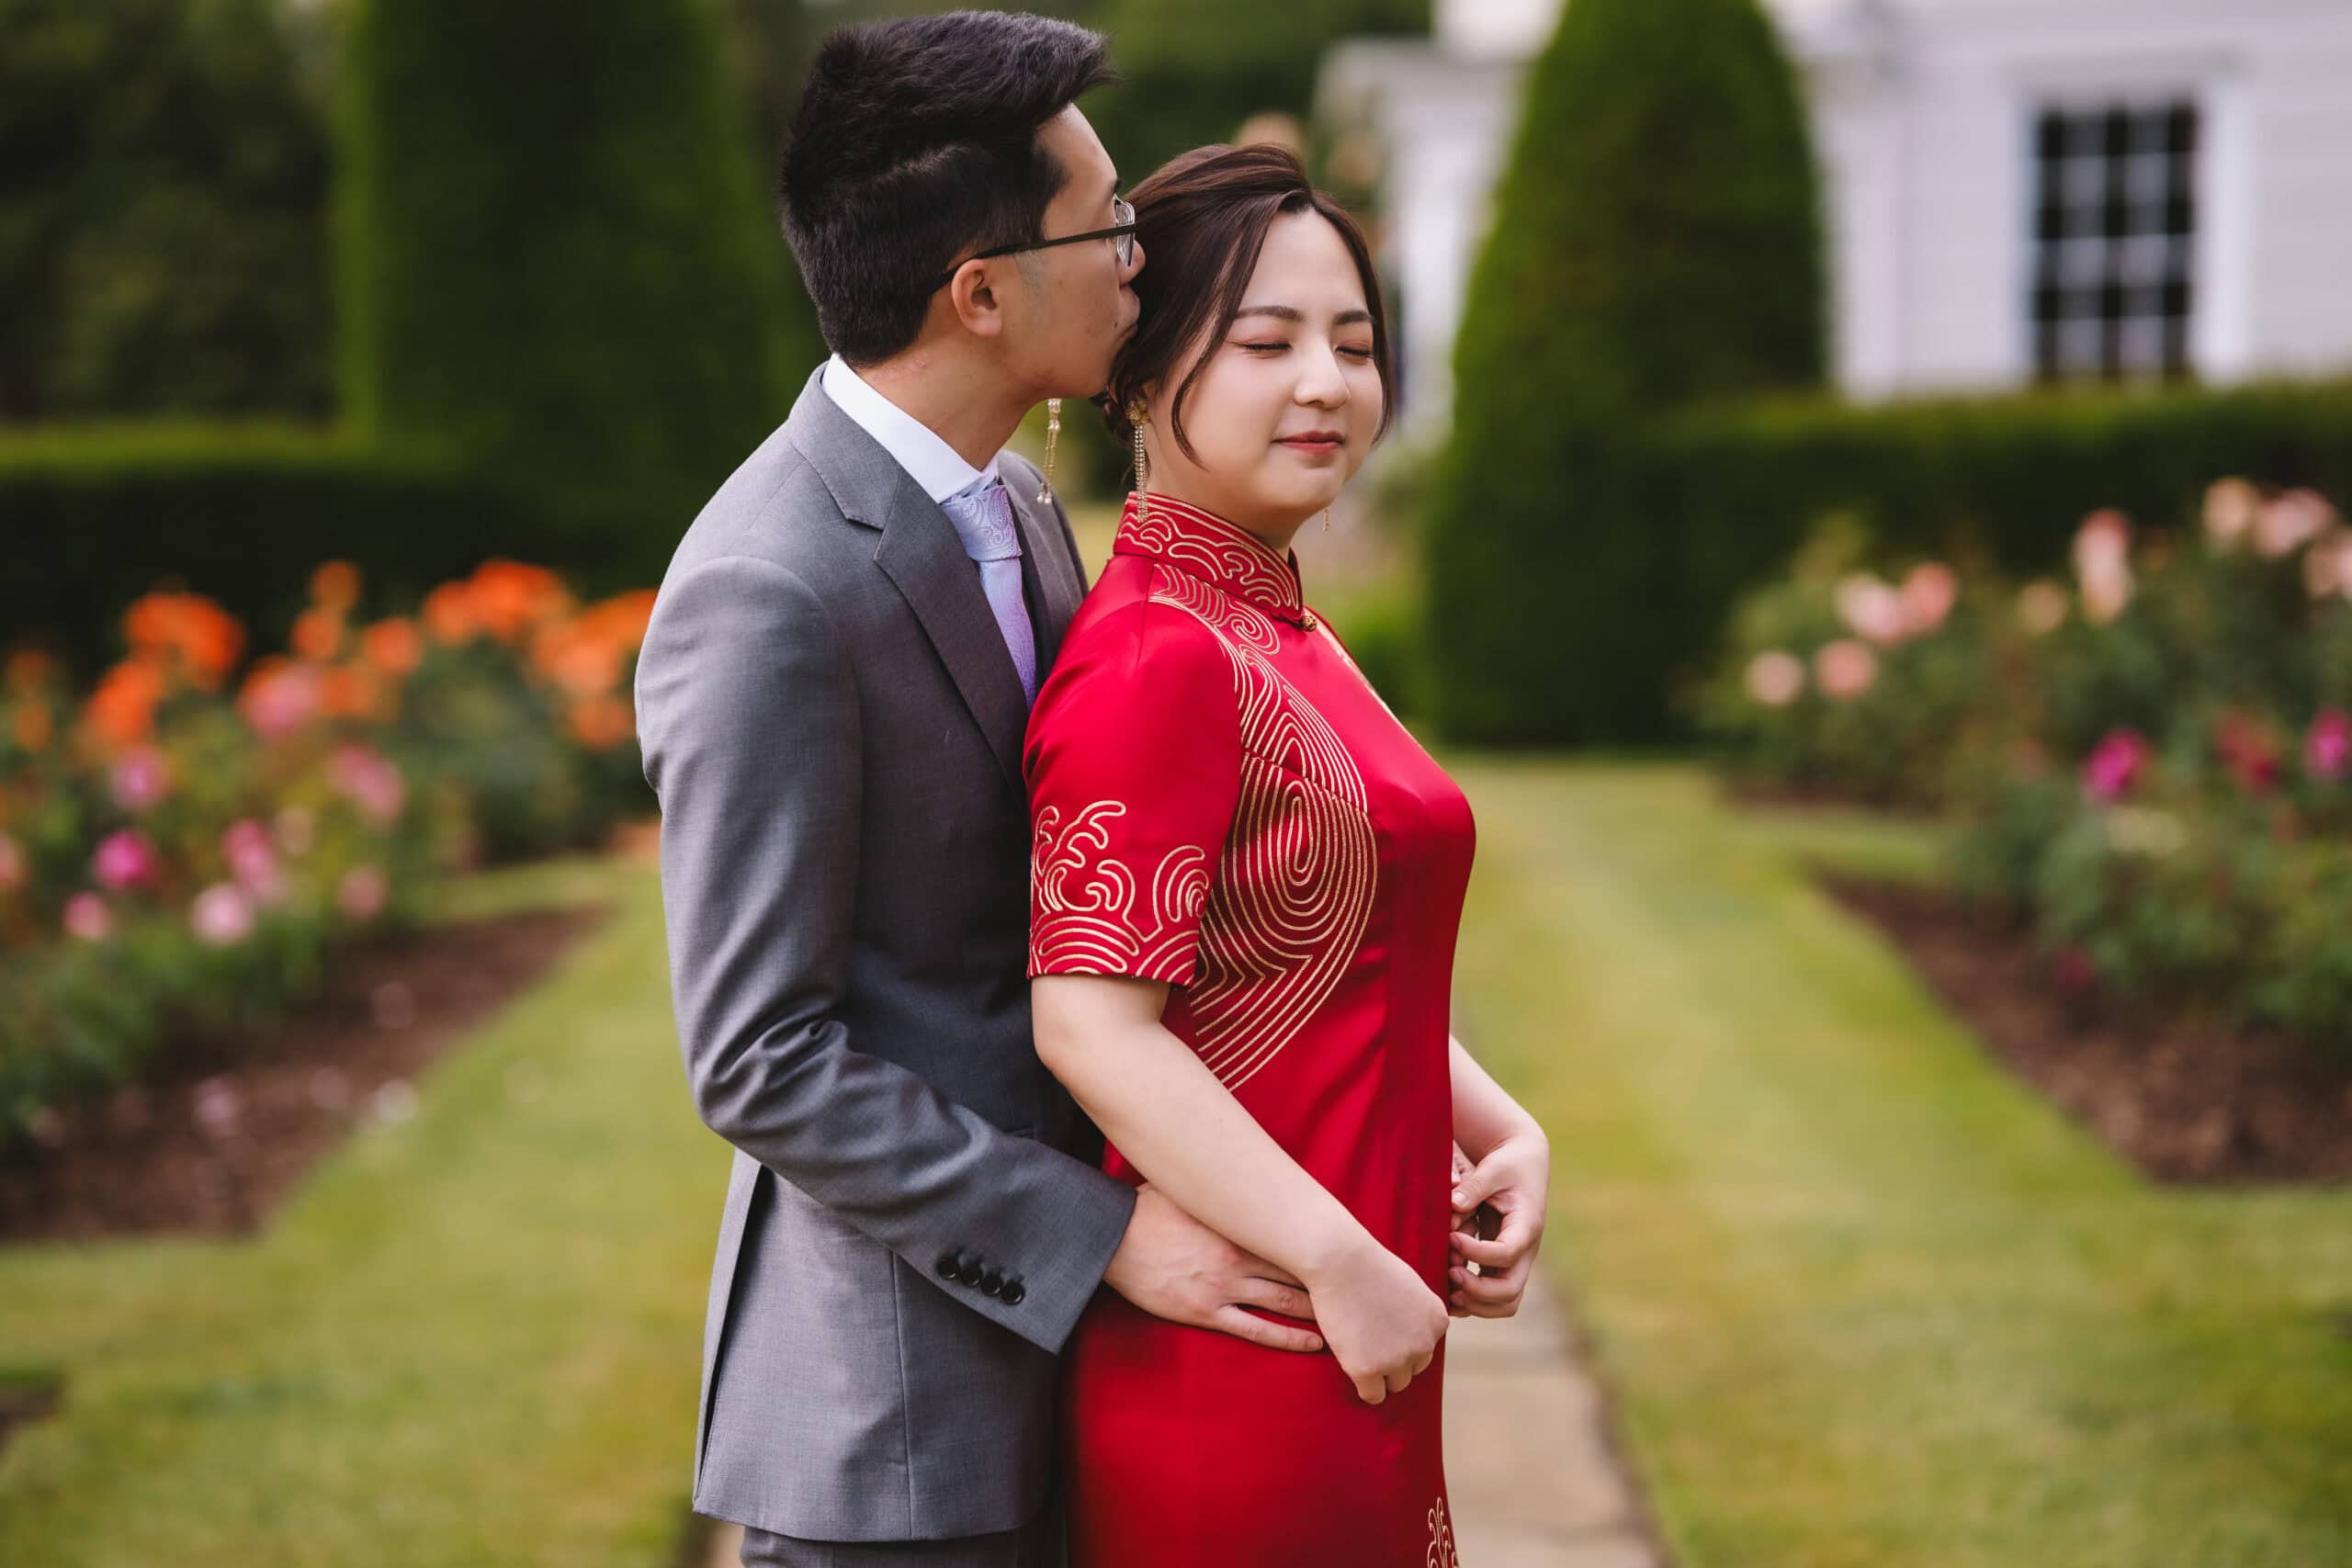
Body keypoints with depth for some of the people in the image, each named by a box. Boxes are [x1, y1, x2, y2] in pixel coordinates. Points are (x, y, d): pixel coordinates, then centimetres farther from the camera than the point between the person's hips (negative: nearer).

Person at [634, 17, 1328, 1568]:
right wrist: (1099, 1235, -19)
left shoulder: (1013, 505, 7)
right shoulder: (768, 595, -22)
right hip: (888, 1390, -8)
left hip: (1040, 1323, 9)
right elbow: (757, 1063, -21)